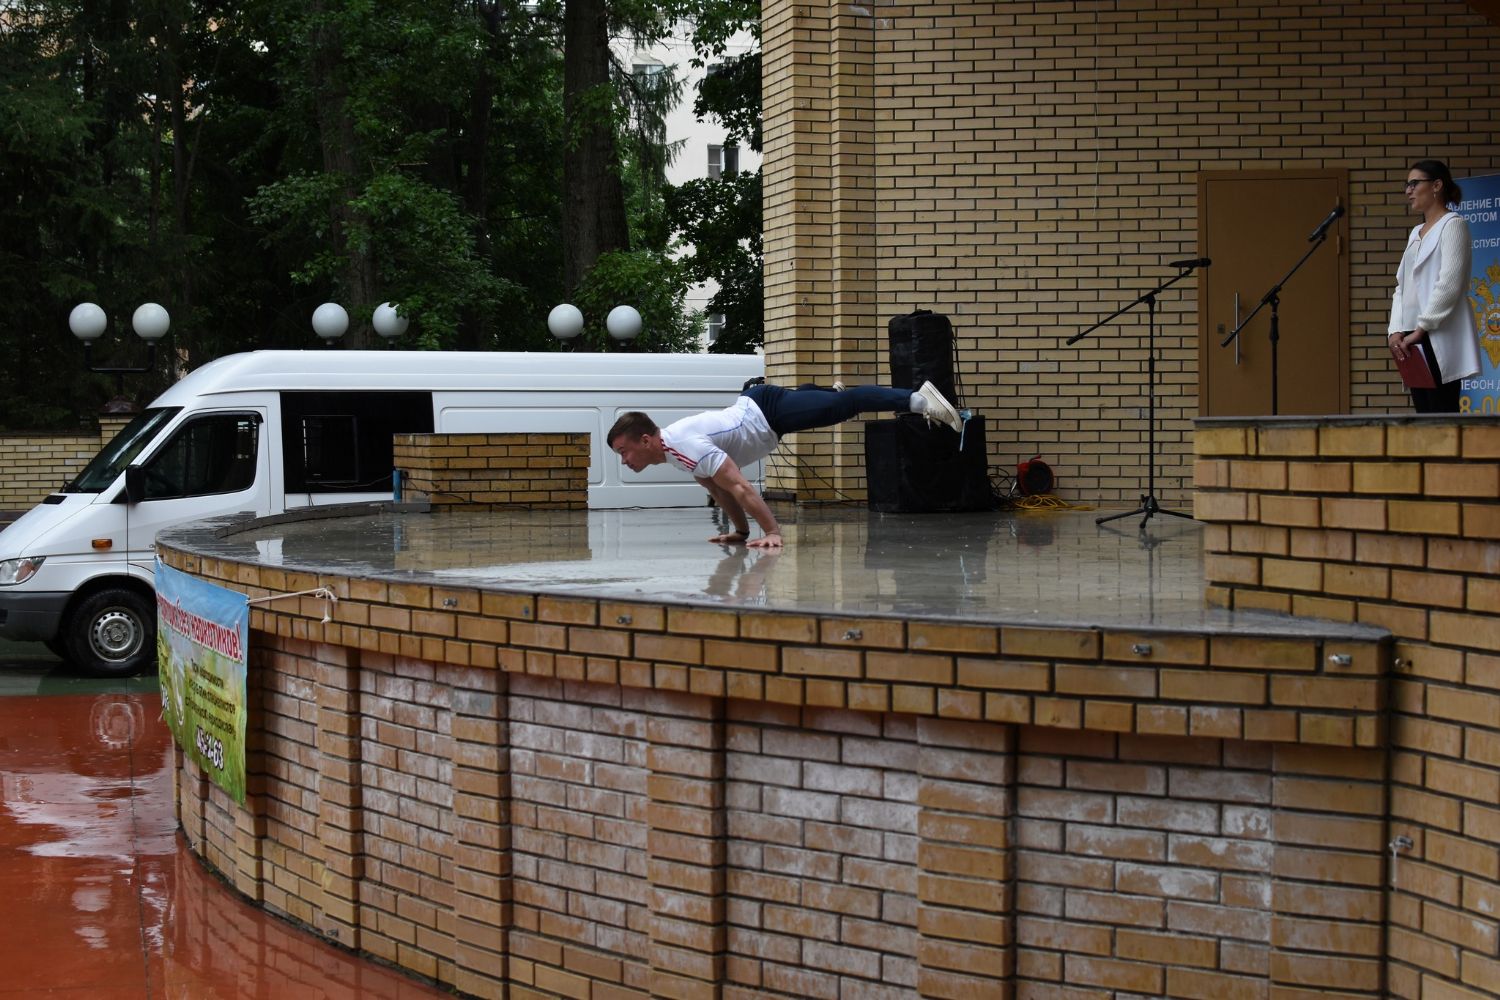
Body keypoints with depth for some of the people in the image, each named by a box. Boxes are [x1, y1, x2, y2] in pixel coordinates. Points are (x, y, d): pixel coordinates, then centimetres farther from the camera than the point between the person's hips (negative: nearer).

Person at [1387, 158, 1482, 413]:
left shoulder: (1452, 225, -3)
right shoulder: (1416, 233, 21)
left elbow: (1449, 284, -14)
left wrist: (1420, 329, -16)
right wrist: (1396, 330, 1)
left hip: (1440, 340, -8)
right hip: (1415, 343, 8)